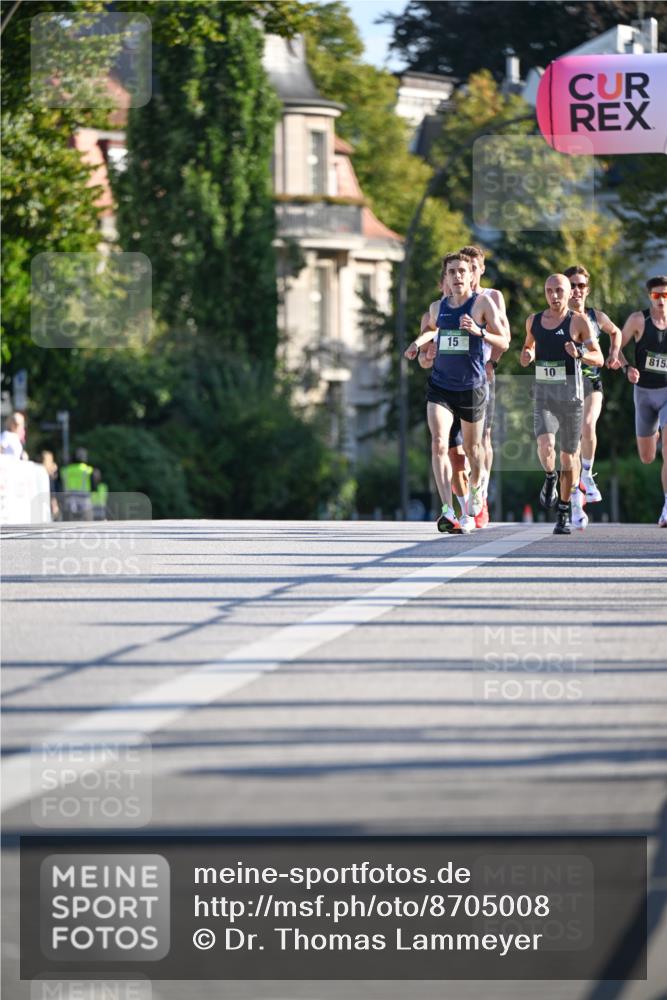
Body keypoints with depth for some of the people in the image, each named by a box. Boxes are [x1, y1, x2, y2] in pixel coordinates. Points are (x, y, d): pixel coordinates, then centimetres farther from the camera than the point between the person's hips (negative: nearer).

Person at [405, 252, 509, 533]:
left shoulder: (482, 302, -5)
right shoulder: (440, 305, 7)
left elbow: (503, 342, -6)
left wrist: (479, 331, -22)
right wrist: (418, 342, 10)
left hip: (472, 386, -2)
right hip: (440, 385, 2)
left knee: (472, 447, 15)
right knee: (439, 444, -18)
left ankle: (476, 488, 48)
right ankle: (448, 511, -25)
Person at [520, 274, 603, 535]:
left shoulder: (579, 321, -4)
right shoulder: (534, 320, 6)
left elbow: (599, 358, -3)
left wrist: (580, 353, -23)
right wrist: (527, 355, 3)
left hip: (571, 396, -1)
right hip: (543, 395, 1)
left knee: (569, 454, 7)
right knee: (545, 446, -22)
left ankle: (564, 511, 23)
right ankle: (550, 479, 11)